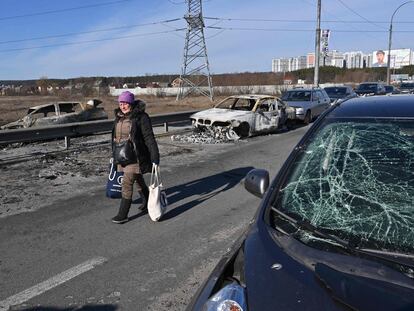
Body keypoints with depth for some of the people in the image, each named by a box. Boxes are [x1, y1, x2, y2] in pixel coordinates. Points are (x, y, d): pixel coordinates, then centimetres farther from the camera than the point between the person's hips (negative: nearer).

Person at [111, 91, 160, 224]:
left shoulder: (141, 117, -14)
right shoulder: (119, 117, 8)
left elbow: (149, 139, -16)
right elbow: (116, 137, 18)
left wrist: (155, 158, -19)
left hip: (135, 156, -7)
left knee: (127, 183, -9)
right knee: (138, 180, 22)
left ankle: (123, 215, 0)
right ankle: (147, 201, 44)